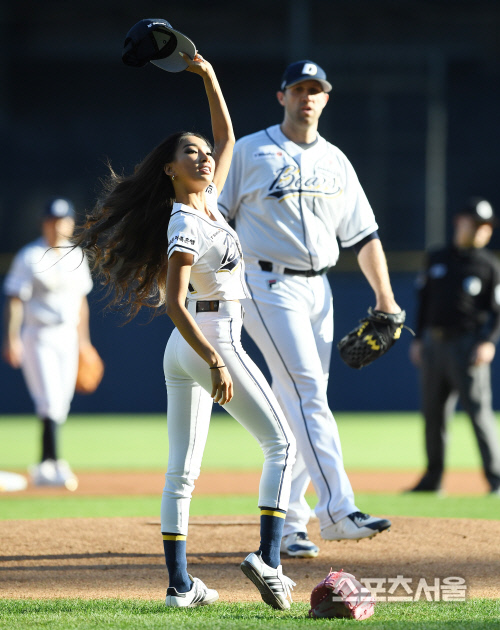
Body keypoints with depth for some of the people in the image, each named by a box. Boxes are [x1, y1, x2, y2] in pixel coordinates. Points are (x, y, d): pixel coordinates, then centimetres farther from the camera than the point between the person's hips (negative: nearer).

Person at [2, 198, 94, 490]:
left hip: (67, 337, 6)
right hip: (38, 337, -6)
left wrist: (83, 339, 18)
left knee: (60, 406, 7)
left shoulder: (76, 257, 10)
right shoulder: (29, 257, -8)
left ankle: (44, 468, 16)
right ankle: (53, 463, -21)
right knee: (50, 402, -16)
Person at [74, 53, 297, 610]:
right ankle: (267, 558, -14)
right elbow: (173, 303, -24)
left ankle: (180, 585, 4)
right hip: (212, 340, -9)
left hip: (181, 352, 9)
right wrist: (217, 362, -31)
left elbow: (227, 138, 20)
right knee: (280, 442, -4)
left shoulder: (205, 202, 9)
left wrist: (208, 76, 14)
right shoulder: (186, 227, -16)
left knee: (182, 468, 5)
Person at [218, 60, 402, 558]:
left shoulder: (335, 162, 15)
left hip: (318, 290, 6)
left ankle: (286, 523, 11)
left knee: (298, 406, 6)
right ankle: (337, 511, -25)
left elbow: (363, 234, 16)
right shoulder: (250, 152, 0)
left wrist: (385, 297, 9)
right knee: (309, 396, -17)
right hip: (270, 287, -6)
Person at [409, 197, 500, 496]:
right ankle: (433, 477, 16)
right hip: (434, 344, 5)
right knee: (433, 412, 7)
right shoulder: (437, 259, 15)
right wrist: (418, 339, 13)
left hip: (468, 345, -5)